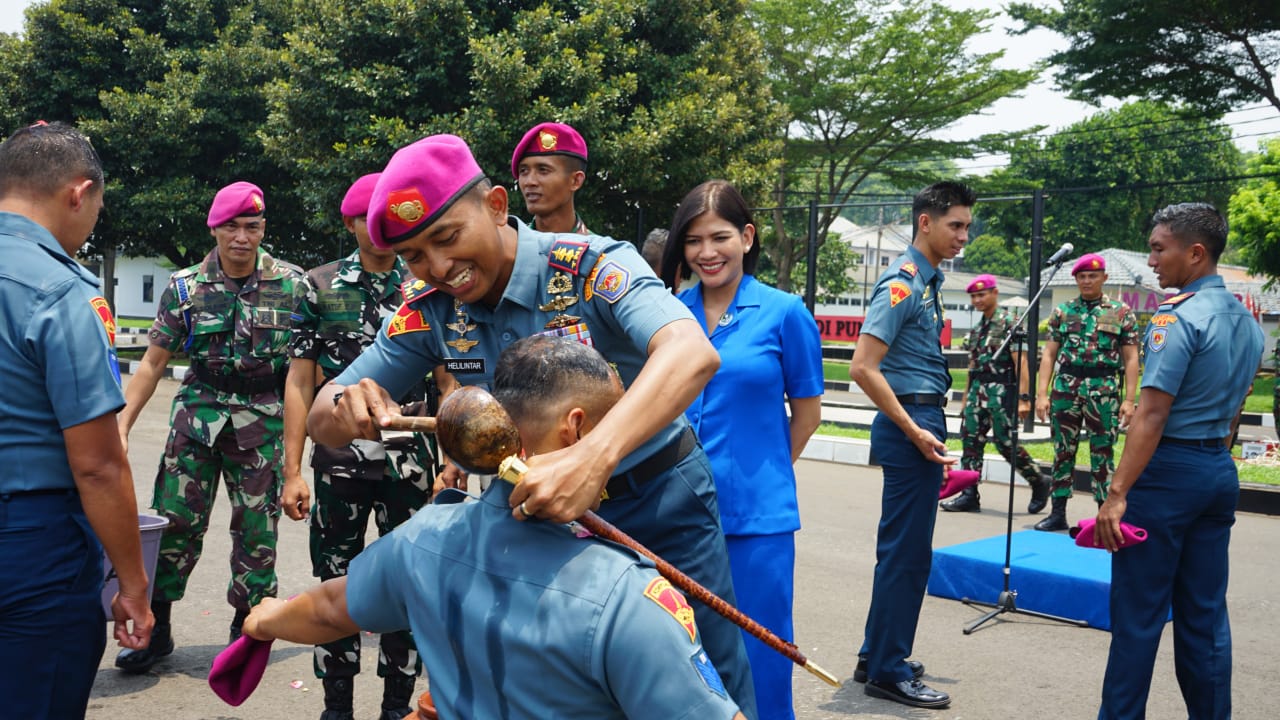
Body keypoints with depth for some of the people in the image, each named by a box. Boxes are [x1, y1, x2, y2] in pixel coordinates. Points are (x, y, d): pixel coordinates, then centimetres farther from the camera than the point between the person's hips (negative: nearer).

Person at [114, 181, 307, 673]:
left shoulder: (291, 284, -2)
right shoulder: (186, 286, 1)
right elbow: (153, 361, 5)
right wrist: (121, 425, -1)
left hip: (263, 419, -1)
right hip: (199, 412, 1)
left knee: (256, 530, 5)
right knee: (175, 518, 2)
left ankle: (247, 628, 21)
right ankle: (156, 628, 19)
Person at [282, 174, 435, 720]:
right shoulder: (321, 286, 3)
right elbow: (299, 382, 2)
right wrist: (292, 471, -3)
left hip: (409, 459, 1)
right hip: (340, 459, 0)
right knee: (336, 586, 8)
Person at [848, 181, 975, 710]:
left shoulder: (927, 280, 14)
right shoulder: (903, 283, -15)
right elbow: (863, 368, -22)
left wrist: (928, 431, 19)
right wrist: (915, 431, -20)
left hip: (921, 422, 10)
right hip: (909, 422, -10)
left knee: (902, 547, 16)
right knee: (907, 549, -2)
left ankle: (878, 657, 27)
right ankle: (888, 672, 10)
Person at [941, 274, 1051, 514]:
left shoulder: (1009, 321, -7)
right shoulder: (977, 328, 17)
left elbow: (1020, 361, -13)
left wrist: (1023, 397, -19)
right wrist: (967, 398, 19)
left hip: (1000, 389, -8)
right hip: (978, 389, 8)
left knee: (1005, 442, -6)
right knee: (970, 439, 3)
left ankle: (1038, 484, 15)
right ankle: (969, 495, 7)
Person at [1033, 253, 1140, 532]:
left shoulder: (1121, 313, 4)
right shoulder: (1062, 311, 9)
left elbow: (1131, 359, 3)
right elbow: (1049, 354, 7)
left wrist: (1129, 399, -4)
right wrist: (1041, 394, 0)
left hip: (1104, 390, -2)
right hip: (1066, 386, 2)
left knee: (1102, 453, 1)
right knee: (1062, 451, 6)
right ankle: (1058, 513, 14)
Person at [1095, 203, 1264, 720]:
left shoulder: (1178, 317, -15)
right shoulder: (1247, 321, 12)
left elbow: (1152, 413, -21)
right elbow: (1234, 410, 18)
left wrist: (1117, 493, -22)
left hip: (1167, 470, -8)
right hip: (1220, 473, 8)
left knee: (1138, 612, 0)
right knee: (1205, 614, 13)